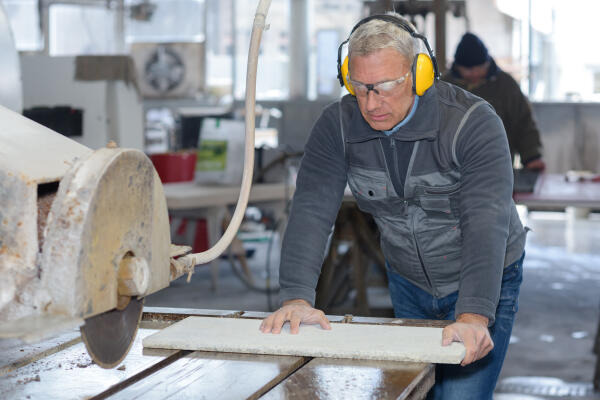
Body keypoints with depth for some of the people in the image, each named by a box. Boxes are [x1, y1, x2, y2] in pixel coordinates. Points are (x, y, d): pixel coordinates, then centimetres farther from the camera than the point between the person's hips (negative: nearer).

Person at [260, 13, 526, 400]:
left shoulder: (474, 124, -26)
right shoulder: (337, 126, -15)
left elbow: (486, 223, -35)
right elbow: (312, 210, -21)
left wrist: (474, 315, -47)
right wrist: (297, 297, -35)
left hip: (484, 281, -4)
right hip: (408, 282, 4)